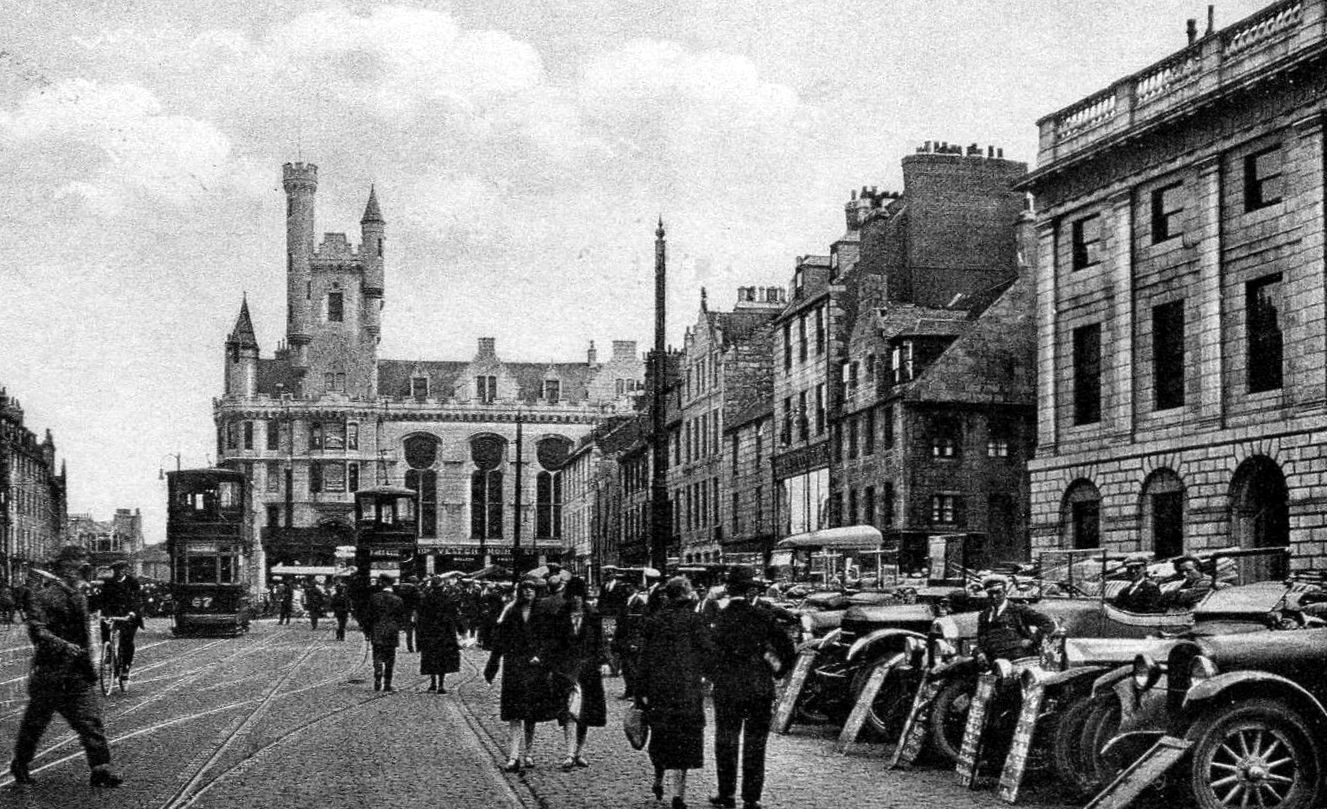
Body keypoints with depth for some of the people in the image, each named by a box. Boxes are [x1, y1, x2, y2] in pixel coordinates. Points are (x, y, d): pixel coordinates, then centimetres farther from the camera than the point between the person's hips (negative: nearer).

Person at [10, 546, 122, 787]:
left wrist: (88, 663, 18)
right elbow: (37, 632, -20)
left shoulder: (80, 599, 13)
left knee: (91, 719, -4)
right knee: (35, 721, 9)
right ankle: (20, 765, 28)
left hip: (78, 674, 6)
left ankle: (101, 769, -5)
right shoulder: (43, 597, -9)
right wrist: (65, 646, -33)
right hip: (49, 671, -5)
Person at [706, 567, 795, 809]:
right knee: (755, 744, 8)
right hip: (760, 687, 0)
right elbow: (787, 648, -5)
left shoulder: (718, 617, -6)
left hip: (726, 689, 0)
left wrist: (711, 676, 11)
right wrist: (778, 671, 11)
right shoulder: (763, 616, -6)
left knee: (726, 742, 14)